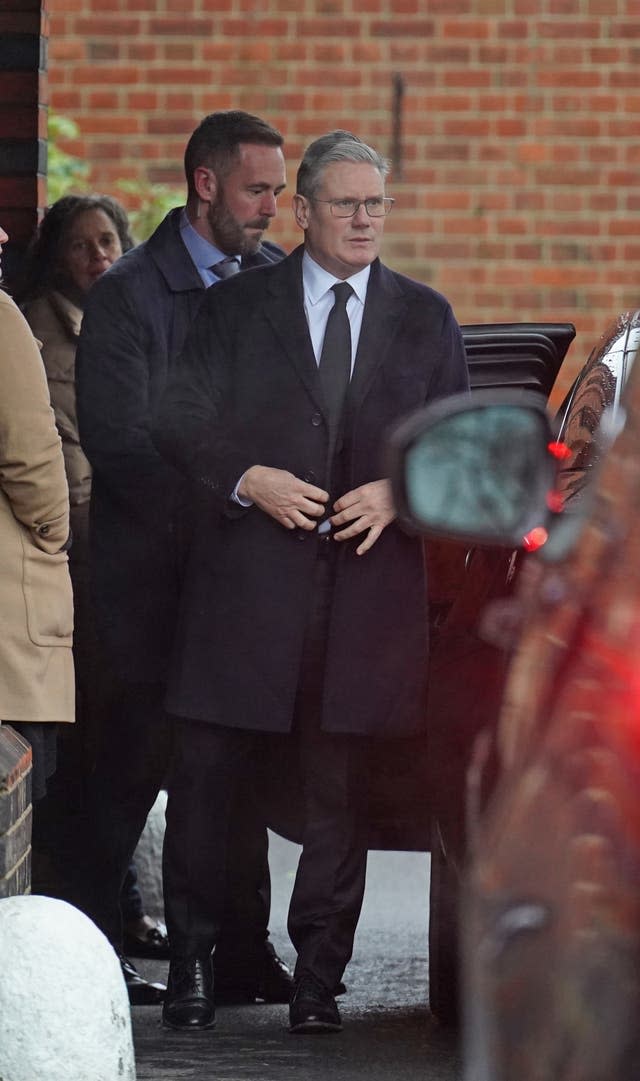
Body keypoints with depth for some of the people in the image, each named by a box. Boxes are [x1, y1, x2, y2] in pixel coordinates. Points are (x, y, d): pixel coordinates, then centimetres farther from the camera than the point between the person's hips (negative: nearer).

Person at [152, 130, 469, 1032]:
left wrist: (398, 492, -7)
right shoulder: (237, 307, 9)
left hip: (371, 580, 1)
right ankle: (192, 963, 12)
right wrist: (249, 478, -13)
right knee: (205, 775, -1)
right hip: (249, 578, -1)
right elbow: (180, 421, 3)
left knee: (339, 790, 2)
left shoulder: (425, 318, 13)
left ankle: (318, 979, 9)